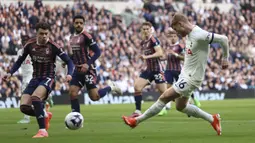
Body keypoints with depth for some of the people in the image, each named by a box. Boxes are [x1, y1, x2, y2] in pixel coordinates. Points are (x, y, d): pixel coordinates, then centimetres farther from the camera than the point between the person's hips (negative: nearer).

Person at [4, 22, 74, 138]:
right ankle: (45, 116, 21)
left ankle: (43, 131, -28)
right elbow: (20, 61, 12)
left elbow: (69, 62, -9)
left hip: (48, 78, -5)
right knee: (24, 107, -10)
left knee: (35, 97, -33)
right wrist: (10, 73, -2)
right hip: (35, 79, 5)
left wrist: (69, 74, -27)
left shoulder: (53, 47, -13)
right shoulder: (30, 45, -3)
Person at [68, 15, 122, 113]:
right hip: (78, 70, 7)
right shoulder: (72, 38, 11)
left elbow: (97, 52, -16)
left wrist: (88, 64, -24)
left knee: (94, 97, -8)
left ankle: (110, 87, 20)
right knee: (72, 93, -5)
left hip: (88, 69, -7)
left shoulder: (86, 36, -13)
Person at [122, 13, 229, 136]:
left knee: (165, 97, -8)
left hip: (191, 78, -10)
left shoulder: (199, 35, -23)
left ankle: (137, 121, -1)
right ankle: (212, 119, 26)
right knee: (180, 106, 17)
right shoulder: (189, 34, 5)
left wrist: (225, 58, -10)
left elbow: (223, 39, -22)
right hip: (185, 74, 10)